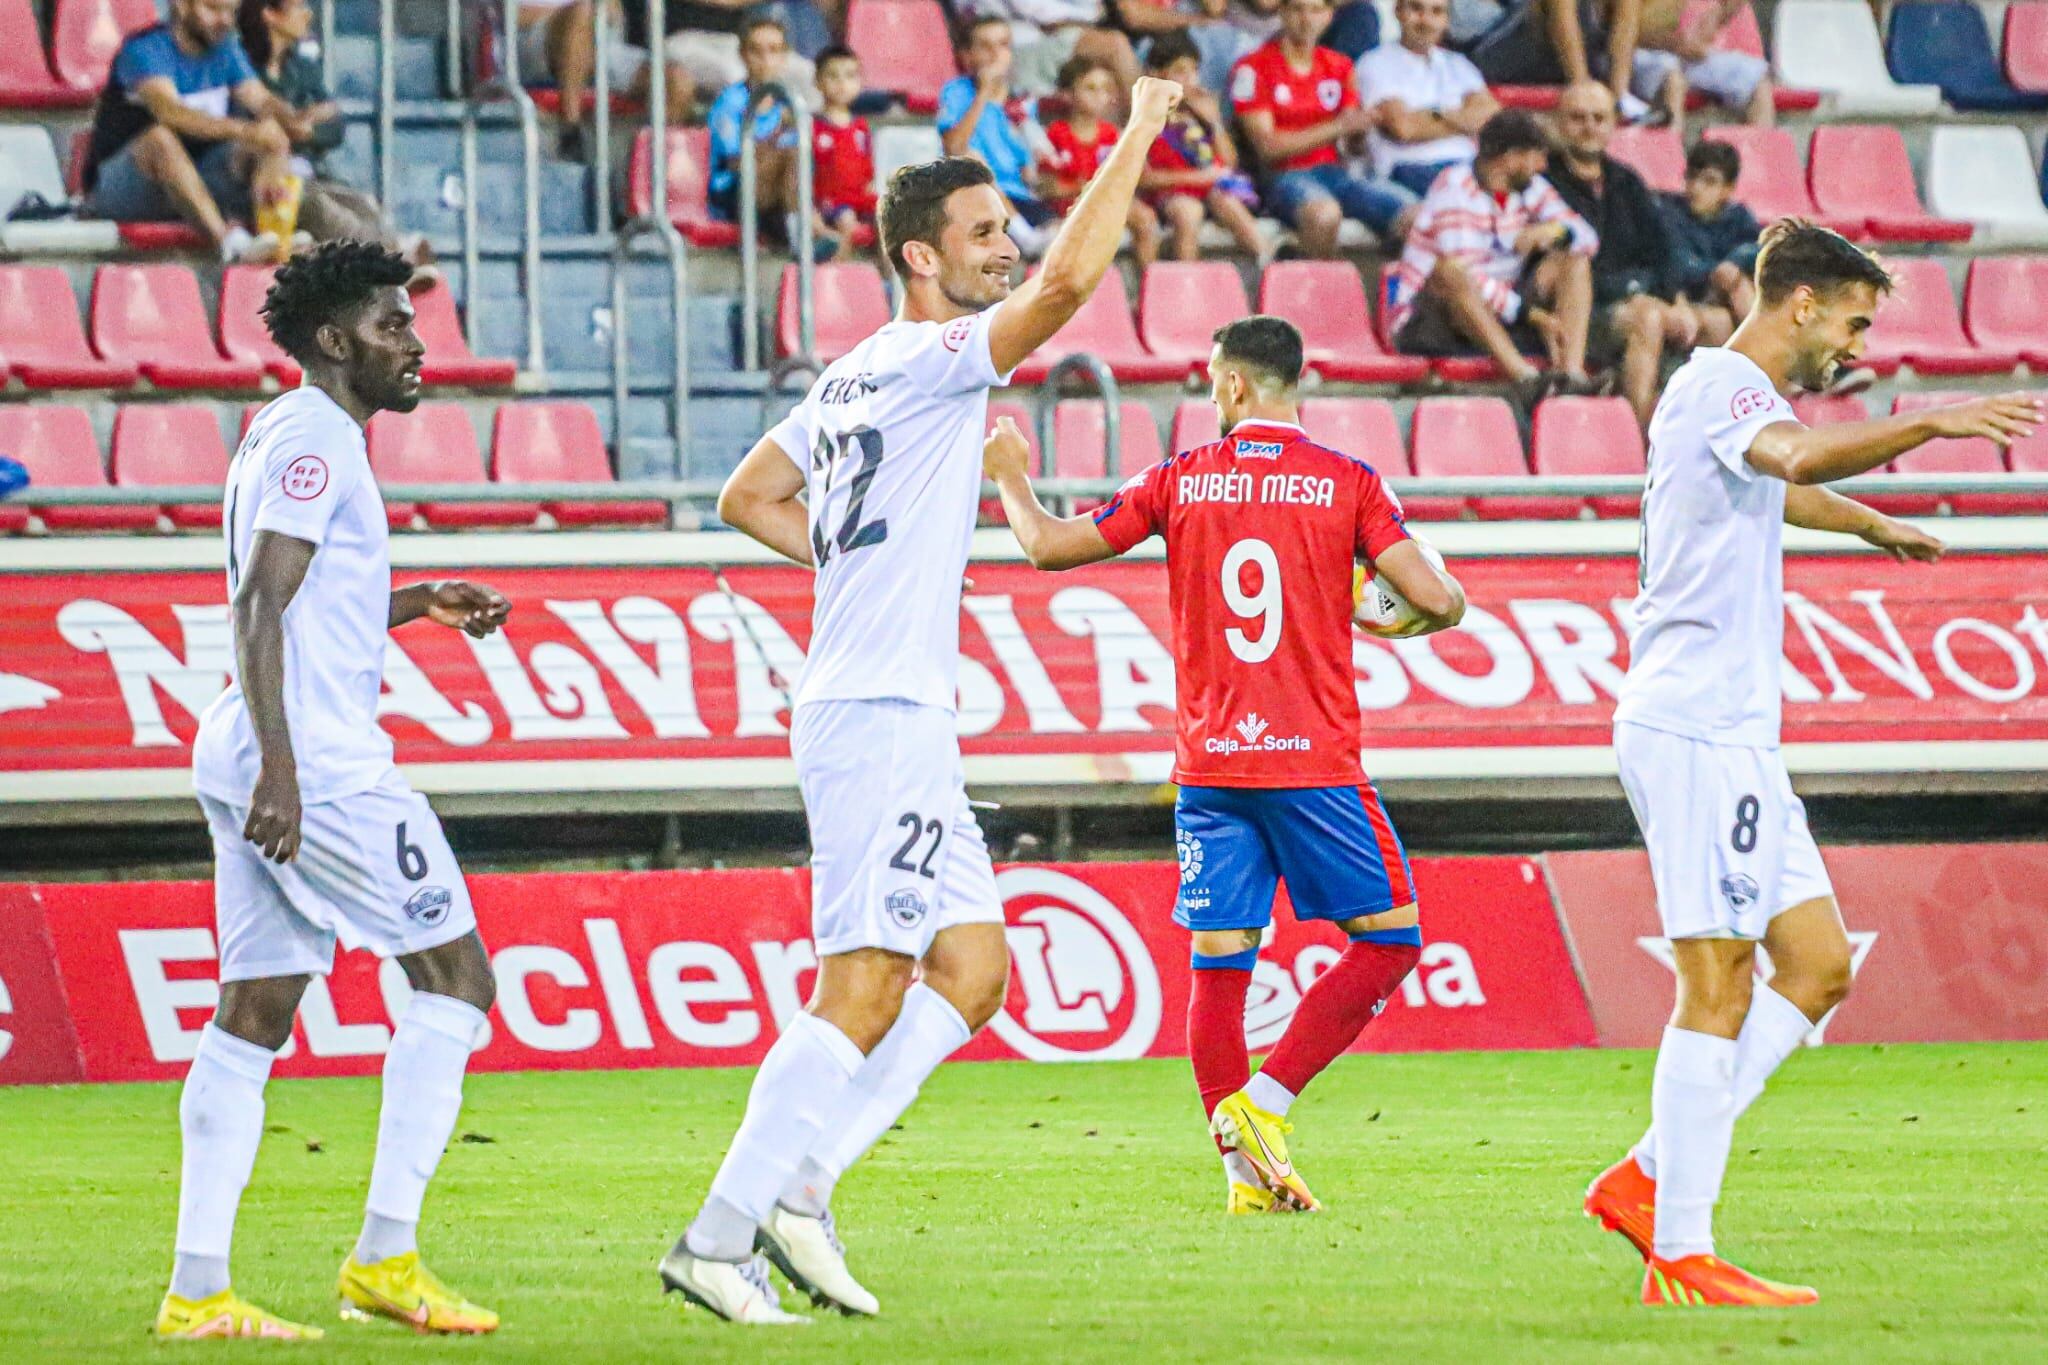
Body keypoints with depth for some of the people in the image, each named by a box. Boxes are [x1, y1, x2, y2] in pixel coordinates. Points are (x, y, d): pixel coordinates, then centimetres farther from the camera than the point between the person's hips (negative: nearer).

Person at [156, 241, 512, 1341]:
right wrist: (279, 766, -25)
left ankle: (197, 1289, 1)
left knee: (253, 1016, 6)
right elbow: (259, 608, -19)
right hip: (316, 757, -10)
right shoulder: (316, 437, -10)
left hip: (267, 759, 10)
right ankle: (386, 1255, -6)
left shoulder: (285, 436, 21)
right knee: (454, 976, -4)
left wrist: (420, 602, 21)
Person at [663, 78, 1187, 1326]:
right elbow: (1071, 280, -25)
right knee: (864, 993, -11)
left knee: (972, 973, 10)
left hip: (896, 719, 10)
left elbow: (748, 497, 27)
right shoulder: (932, 358, -11)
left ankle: (799, 1185, 6)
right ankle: (719, 1239, -12)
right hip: (883, 717, -10)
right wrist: (1137, 136, -16)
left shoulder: (851, 379, 17)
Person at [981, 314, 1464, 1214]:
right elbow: (1437, 600, -8)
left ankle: (1246, 1171, 0)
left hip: (1208, 764, 3)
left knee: (1218, 967, 6)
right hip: (1314, 760, -3)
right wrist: (1429, 613, 16)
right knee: (1389, 938, 7)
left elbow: (1048, 546, 9)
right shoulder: (1346, 482, -1)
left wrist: (1009, 476, 28)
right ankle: (1266, 1097, -8)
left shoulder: (1180, 481, 4)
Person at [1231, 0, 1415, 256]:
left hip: (1334, 169, 5)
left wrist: (1359, 126, -12)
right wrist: (1336, 128, -12)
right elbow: (1268, 147, -8)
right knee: (1324, 212, -40)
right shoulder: (1254, 69, 0)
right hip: (1285, 175, -5)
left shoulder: (1339, 66, 15)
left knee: (1411, 214, -23)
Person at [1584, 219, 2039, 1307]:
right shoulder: (1723, 384, -10)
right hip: (1695, 734, -11)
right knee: (1718, 994, -10)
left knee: (1818, 966, 9)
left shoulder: (1730, 394, 22)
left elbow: (1777, 484, 46)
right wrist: (1929, 422, -44)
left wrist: (1874, 524, 63)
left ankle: (1649, 1180, 10)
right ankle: (1678, 1258, -9)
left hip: (1733, 737, 11)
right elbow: (1801, 459, -34)